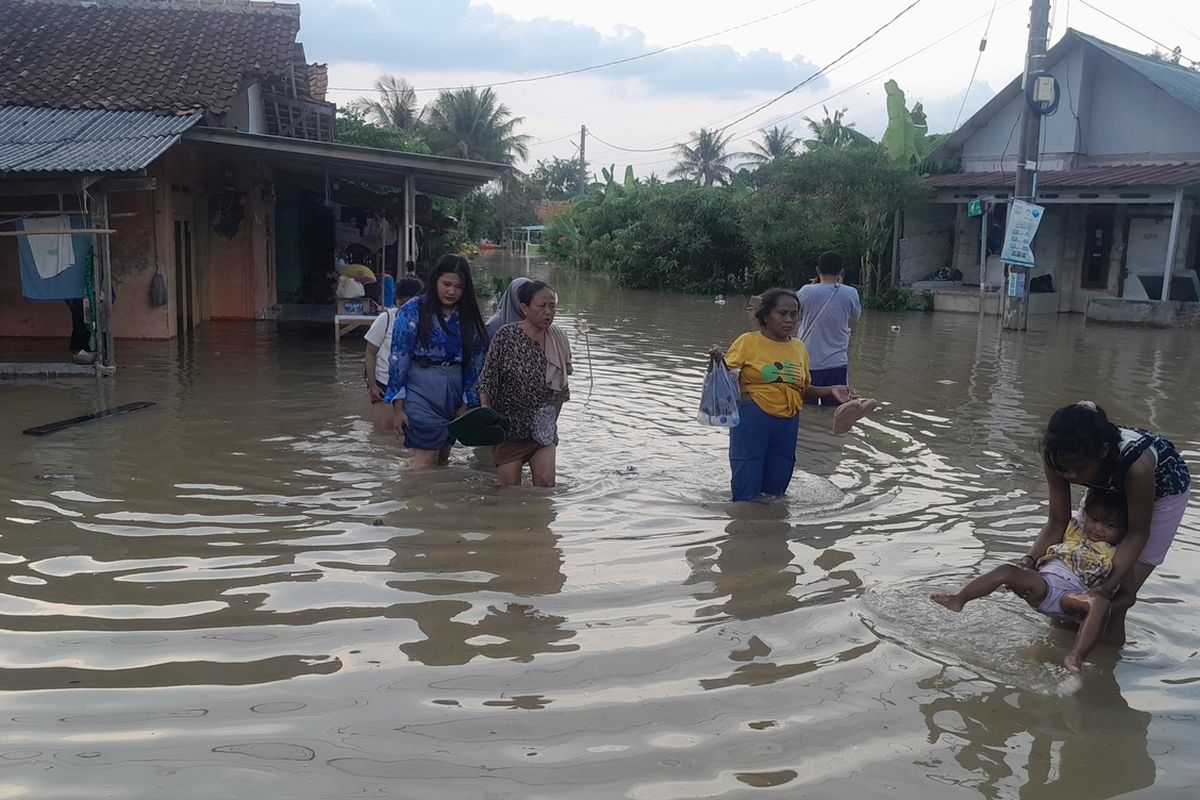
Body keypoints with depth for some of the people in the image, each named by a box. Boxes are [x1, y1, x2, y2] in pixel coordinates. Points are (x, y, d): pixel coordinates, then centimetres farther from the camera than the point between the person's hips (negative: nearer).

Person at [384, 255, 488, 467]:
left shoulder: (468, 316, 7)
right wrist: (398, 407, -11)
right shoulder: (414, 310, -5)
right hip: (421, 390, -5)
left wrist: (466, 403, 6)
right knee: (427, 456, -10)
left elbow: (475, 362, 10)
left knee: (443, 459, 9)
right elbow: (398, 357, -8)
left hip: (454, 391, 5)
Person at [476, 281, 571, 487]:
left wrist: (551, 421, 14)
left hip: (542, 429, 4)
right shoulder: (506, 336, -11)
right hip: (509, 425, -3)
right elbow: (487, 381, -8)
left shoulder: (559, 340, 3)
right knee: (510, 490, 1)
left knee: (546, 483, -6)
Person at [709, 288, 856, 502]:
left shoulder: (799, 348, 11)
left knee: (775, 491, 12)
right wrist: (718, 361, -25)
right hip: (752, 419, -5)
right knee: (747, 494, -5)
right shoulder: (748, 341, -4)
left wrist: (830, 391, 2)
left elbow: (804, 391, 18)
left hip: (787, 423, 5)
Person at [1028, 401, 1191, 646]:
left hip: (1162, 490, -4)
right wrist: (1030, 559, -35)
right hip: (1111, 488, 4)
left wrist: (1109, 586, -36)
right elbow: (1058, 521, -20)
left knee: (1122, 595, -8)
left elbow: (1137, 533, -30)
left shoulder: (1136, 463, -44)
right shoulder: (1058, 458, -32)